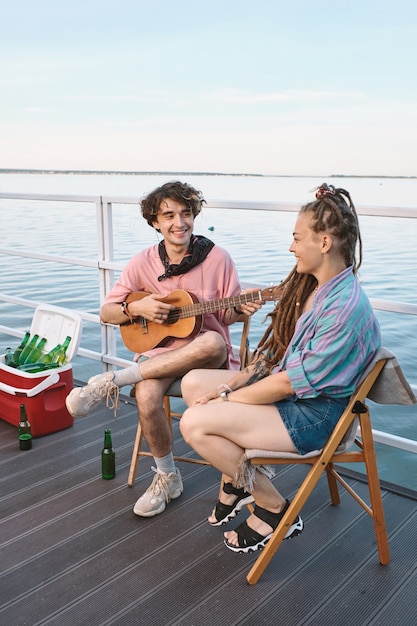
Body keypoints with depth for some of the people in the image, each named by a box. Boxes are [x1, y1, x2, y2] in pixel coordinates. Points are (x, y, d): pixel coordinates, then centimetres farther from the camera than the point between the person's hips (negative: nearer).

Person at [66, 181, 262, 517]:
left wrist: (241, 309, -19)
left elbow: (227, 315, 4)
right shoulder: (143, 262, 0)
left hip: (206, 354, -1)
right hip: (159, 350, 1)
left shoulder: (217, 258, -4)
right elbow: (106, 313, 4)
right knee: (147, 396, -31)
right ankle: (166, 476, -2)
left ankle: (111, 381, -27)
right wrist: (136, 308, -15)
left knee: (213, 343, -37)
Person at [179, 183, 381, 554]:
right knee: (194, 383, 5)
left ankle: (274, 508, 1)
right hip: (282, 387, 10)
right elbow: (275, 352, 9)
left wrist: (227, 398, -16)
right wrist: (233, 384, -4)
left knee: (195, 423, -18)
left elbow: (296, 381, -25)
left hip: (313, 413, -10)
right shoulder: (309, 287, 4)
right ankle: (234, 479, 18)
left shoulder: (345, 307, -27)